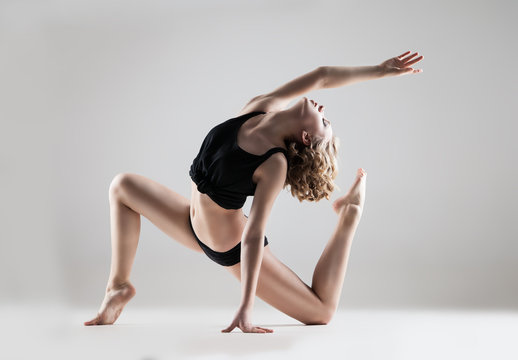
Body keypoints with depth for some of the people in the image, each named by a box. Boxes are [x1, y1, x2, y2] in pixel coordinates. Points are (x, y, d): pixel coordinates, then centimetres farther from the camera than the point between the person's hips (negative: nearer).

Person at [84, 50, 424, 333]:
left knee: (322, 311, -4)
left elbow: (254, 236, -30)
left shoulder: (275, 164, -27)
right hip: (195, 225, 8)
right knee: (123, 185, 7)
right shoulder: (261, 107, -11)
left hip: (233, 249, -8)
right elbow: (322, 76, -8)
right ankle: (120, 286, 9)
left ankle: (349, 215, 3)